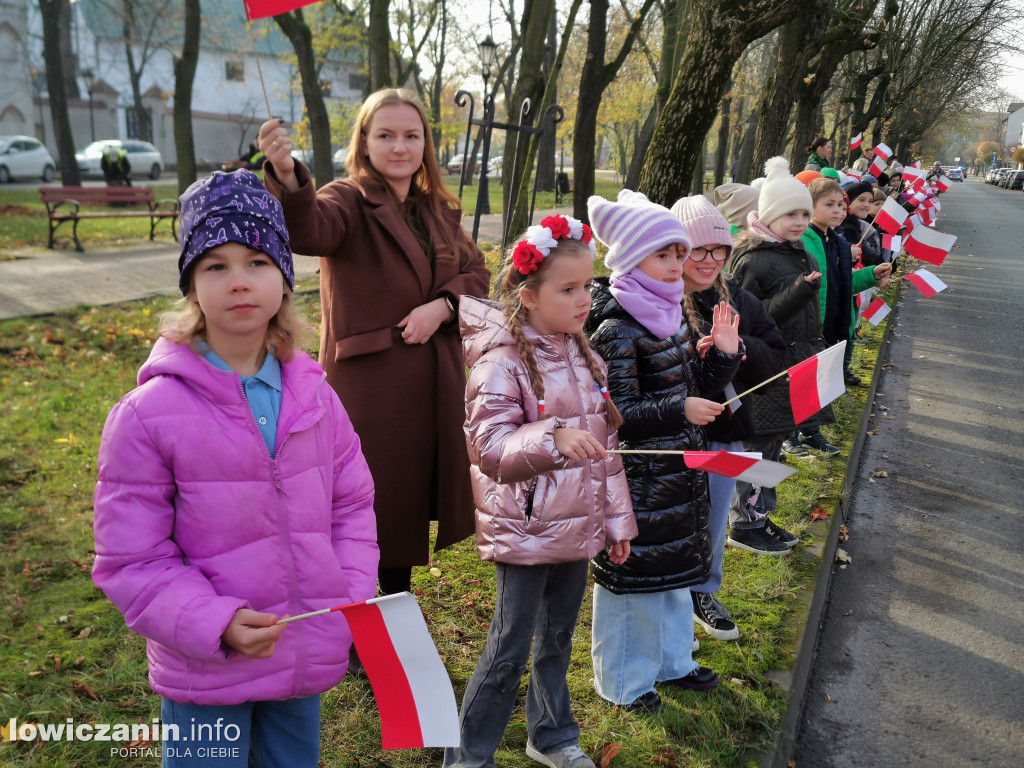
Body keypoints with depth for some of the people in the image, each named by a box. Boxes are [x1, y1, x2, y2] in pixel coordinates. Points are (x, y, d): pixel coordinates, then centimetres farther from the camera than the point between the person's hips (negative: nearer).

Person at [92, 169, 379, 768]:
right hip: (204, 675, -4)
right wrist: (215, 625, -22)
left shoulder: (316, 397, -3)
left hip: (308, 658, 4)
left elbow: (352, 504, 6)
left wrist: (354, 597, -4)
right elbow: (132, 559, -12)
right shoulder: (148, 414, -16)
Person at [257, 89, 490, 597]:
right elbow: (308, 230, -32)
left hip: (432, 385, 7)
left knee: (411, 502, 19)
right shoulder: (349, 201, -10)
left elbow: (477, 273, 8)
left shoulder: (438, 210, 11)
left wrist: (441, 307, -11)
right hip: (368, 387, -6)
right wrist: (286, 176, -53)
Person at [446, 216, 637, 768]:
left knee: (558, 638, 22)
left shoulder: (580, 354, 7)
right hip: (524, 530, -7)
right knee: (509, 650, 3)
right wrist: (553, 437, -37)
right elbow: (489, 448, -22)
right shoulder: (502, 363, -17)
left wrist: (617, 517, 14)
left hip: (578, 525, 7)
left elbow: (605, 440, 12)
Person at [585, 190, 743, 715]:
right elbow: (617, 413, -22)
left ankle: (672, 660, 43)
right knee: (632, 577, 7)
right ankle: (623, 681, 28)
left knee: (676, 571, 22)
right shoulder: (617, 332, -20)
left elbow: (694, 389, 14)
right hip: (636, 480, -9)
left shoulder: (671, 319, 8)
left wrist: (723, 353, 0)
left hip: (679, 475, 9)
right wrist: (679, 411, -29)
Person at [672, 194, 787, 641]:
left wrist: (738, 346, -16)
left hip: (726, 431, 6)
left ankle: (703, 592, 46)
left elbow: (775, 357, 3)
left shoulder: (736, 298, 4)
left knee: (714, 524, 23)